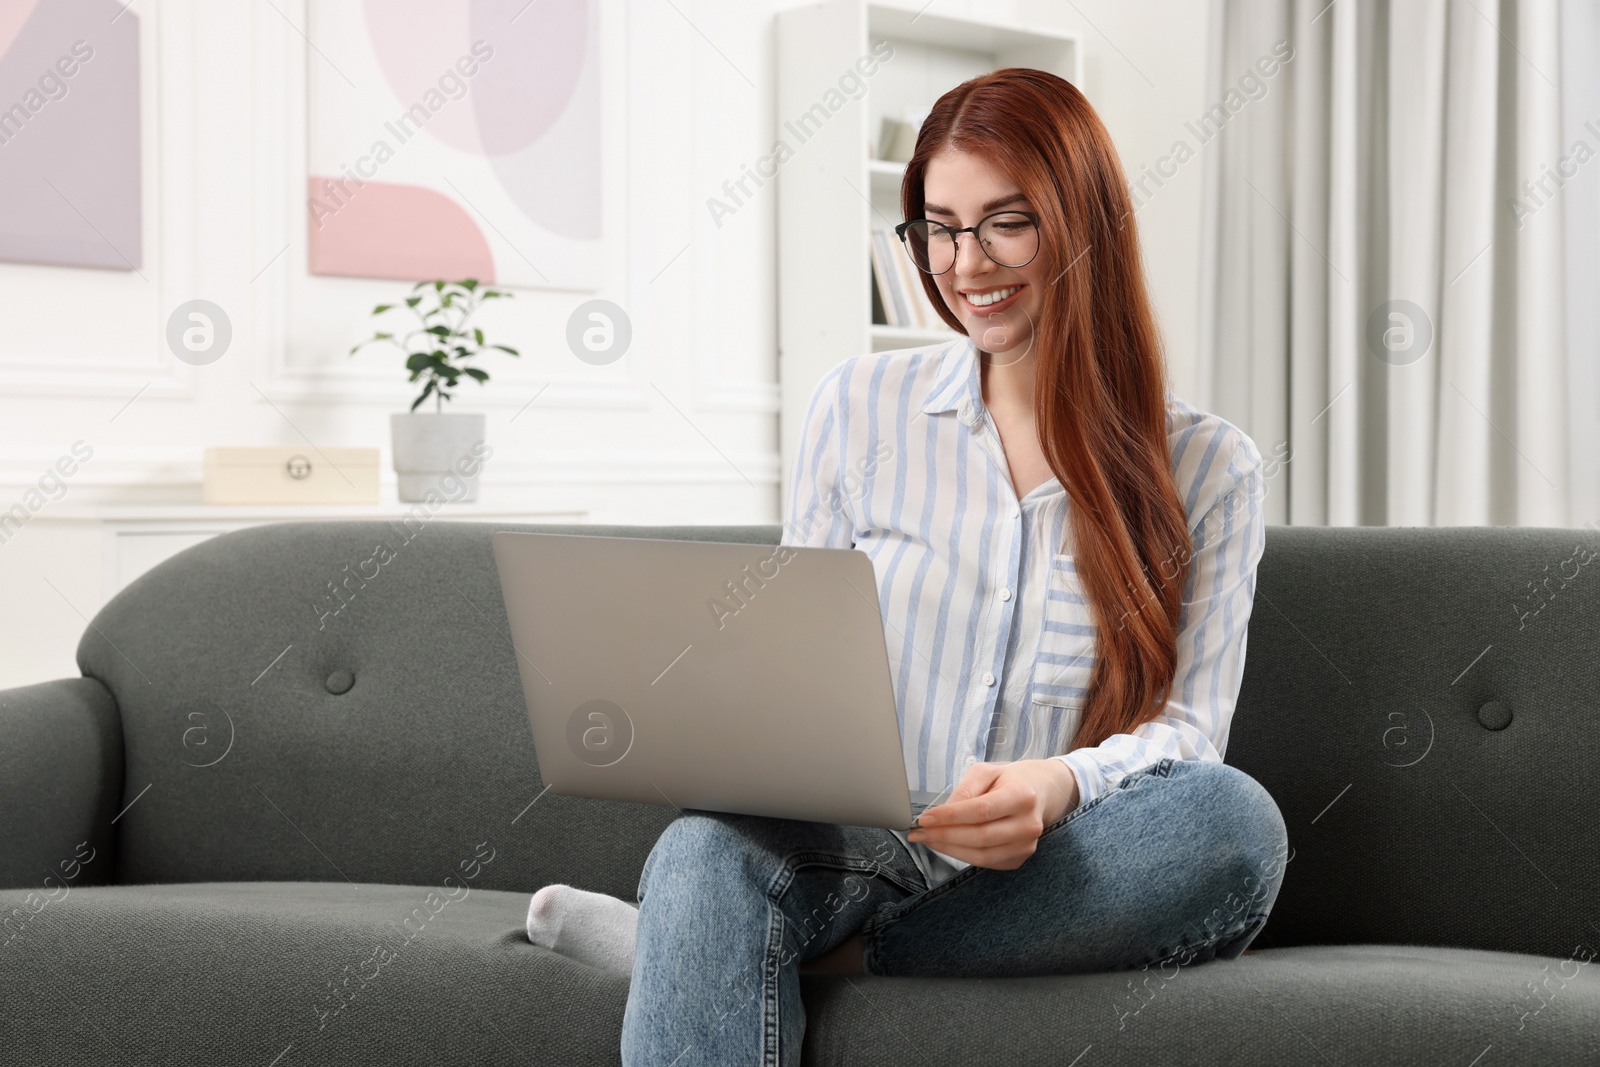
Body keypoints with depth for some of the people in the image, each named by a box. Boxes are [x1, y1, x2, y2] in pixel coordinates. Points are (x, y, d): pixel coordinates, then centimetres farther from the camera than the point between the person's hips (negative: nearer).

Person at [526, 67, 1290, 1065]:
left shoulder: (1209, 467, 7)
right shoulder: (859, 405, 12)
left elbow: (1188, 728, -1)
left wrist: (1062, 785, -24)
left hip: (1062, 881, 1)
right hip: (862, 851, -1)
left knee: (1235, 821, -34)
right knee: (709, 847, -36)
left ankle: (779, 952, -25)